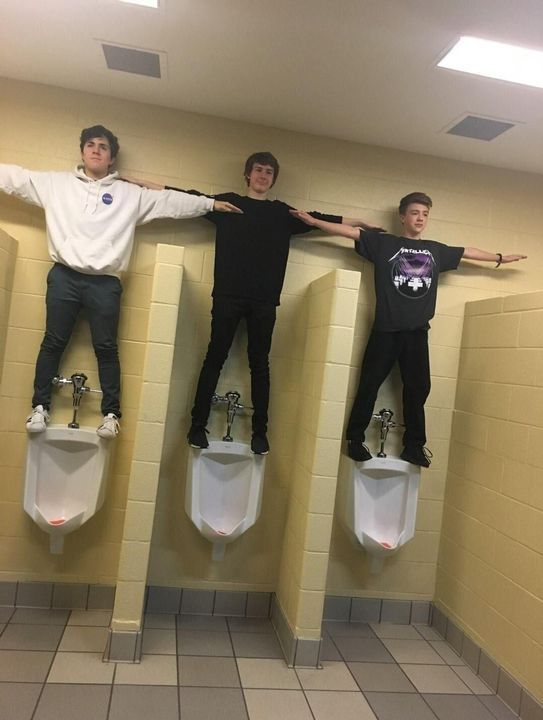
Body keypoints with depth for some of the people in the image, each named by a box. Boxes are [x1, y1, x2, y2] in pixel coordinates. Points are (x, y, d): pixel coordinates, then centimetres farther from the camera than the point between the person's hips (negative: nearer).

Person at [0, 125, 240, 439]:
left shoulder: (130, 194, 11)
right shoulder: (56, 183, 13)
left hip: (105, 282, -1)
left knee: (106, 348, 1)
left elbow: (170, 201, 10)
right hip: (64, 276, 1)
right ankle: (40, 406, 17)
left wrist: (211, 204, 8)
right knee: (53, 342, 6)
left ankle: (111, 413, 9)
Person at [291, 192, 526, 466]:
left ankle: (414, 445, 16)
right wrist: (314, 221, -6)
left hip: (418, 331, 4)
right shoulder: (384, 242, 5)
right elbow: (351, 231, -1)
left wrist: (500, 258, 38)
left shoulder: (436, 250, 16)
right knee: (369, 384, 1)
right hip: (386, 328, -4)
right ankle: (355, 439, 12)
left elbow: (467, 252, 28)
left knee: (418, 387, 6)